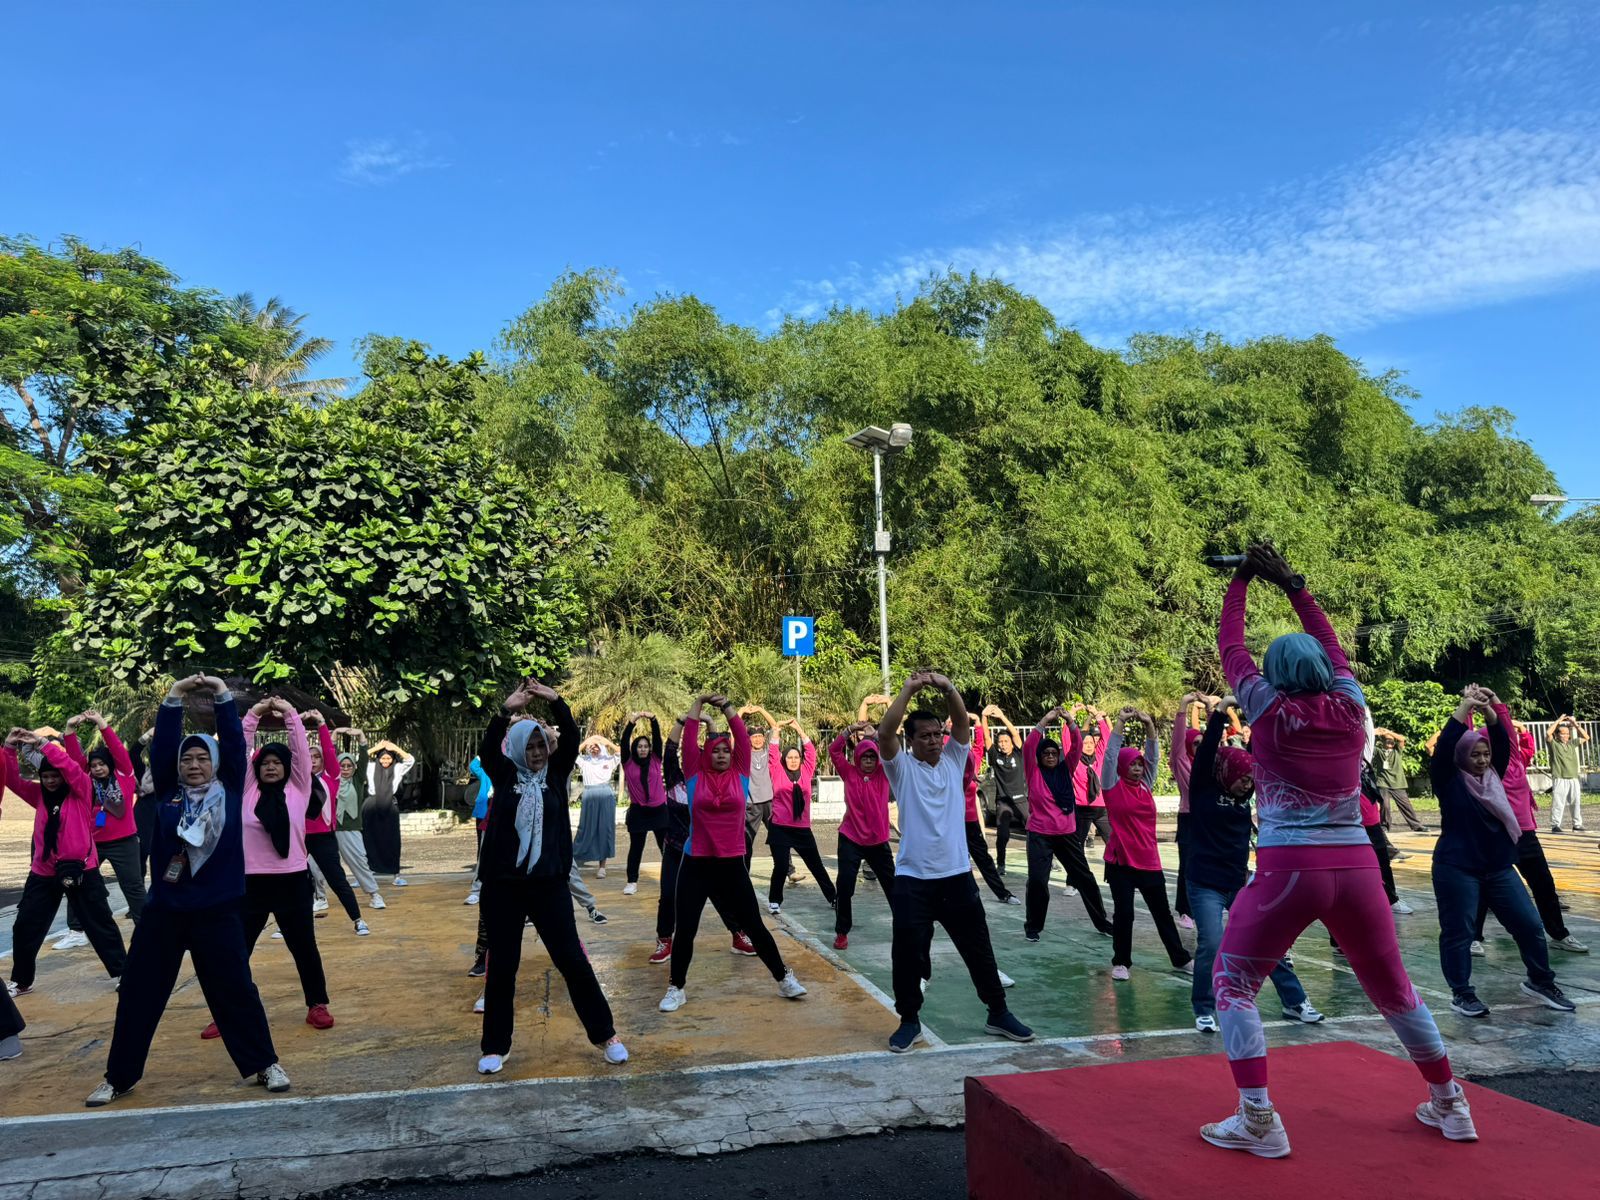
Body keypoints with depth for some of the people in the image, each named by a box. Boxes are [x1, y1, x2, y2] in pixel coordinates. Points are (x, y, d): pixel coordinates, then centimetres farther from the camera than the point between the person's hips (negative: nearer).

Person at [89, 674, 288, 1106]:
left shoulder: (229, 790, 3)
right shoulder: (167, 793, 5)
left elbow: (235, 744, -6)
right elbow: (160, 748, -5)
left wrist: (223, 696, -12)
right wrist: (173, 699, -13)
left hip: (217, 910, -2)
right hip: (164, 909, 2)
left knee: (234, 989, 5)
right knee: (138, 992, 11)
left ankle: (265, 1065, 17)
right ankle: (118, 1076, 29)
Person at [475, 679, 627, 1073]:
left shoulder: (556, 773, 4)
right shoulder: (505, 776, 2)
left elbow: (571, 739, -10)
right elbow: (486, 750, -15)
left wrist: (555, 701, -23)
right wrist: (508, 710, -28)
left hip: (549, 883, 0)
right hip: (504, 885, 0)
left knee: (572, 960, 4)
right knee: (502, 966, 9)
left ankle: (605, 1034, 16)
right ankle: (495, 1047, 23)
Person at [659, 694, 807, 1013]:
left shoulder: (740, 775, 3)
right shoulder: (695, 776, 0)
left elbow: (742, 737, -2)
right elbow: (689, 738, -4)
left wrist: (726, 706, -2)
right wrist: (699, 703, 0)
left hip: (732, 865, 1)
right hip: (696, 865, -1)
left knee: (753, 926, 8)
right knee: (685, 928, 4)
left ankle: (784, 978, 22)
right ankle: (676, 988, 22)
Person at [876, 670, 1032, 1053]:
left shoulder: (953, 761, 9)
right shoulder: (901, 768, -2)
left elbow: (963, 723, -4)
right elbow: (884, 733, -18)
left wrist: (947, 687, -18)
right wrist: (909, 689, -19)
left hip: (957, 875, 3)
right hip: (913, 879, -3)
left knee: (978, 948, 13)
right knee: (908, 953, 2)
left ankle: (998, 1013, 29)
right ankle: (910, 1020, 20)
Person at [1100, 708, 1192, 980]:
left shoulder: (1145, 785, 8)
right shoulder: (1113, 786, -4)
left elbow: (1153, 755, 3)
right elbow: (1111, 754, -13)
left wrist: (1149, 724, -8)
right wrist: (1121, 722, -15)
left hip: (1149, 860, 4)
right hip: (1121, 861, -4)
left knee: (1162, 912, 14)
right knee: (1123, 913, 1)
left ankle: (1181, 958, 26)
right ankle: (1121, 962, 14)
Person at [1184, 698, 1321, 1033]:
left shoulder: (1244, 793, 6)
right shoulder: (1203, 790, -8)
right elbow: (1206, 751, -21)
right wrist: (1221, 710, -26)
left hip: (1241, 883, 6)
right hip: (1206, 885, -6)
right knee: (1211, 945, -14)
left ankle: (1294, 1002, 24)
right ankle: (1204, 1010, 5)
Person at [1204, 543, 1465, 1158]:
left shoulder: (1269, 709, -3)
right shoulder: (1351, 707, 5)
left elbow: (1230, 647, 10)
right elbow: (1332, 646, 23)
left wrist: (1240, 582, 22)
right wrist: (1294, 587, 29)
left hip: (1288, 867, -4)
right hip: (1356, 866, 5)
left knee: (1232, 981, 7)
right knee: (1391, 986, 23)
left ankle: (1258, 1120, 1)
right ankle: (1449, 1105, 36)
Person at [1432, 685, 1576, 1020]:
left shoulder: (1493, 774, 8)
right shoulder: (1449, 780, -7)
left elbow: (1503, 743, -5)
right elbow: (1444, 746, -22)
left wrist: (1489, 710, -20)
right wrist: (1465, 706, -23)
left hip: (1498, 867, 6)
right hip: (1457, 869, -6)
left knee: (1530, 924, 9)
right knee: (1458, 932, 0)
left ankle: (1539, 982, 29)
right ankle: (1461, 993, 11)